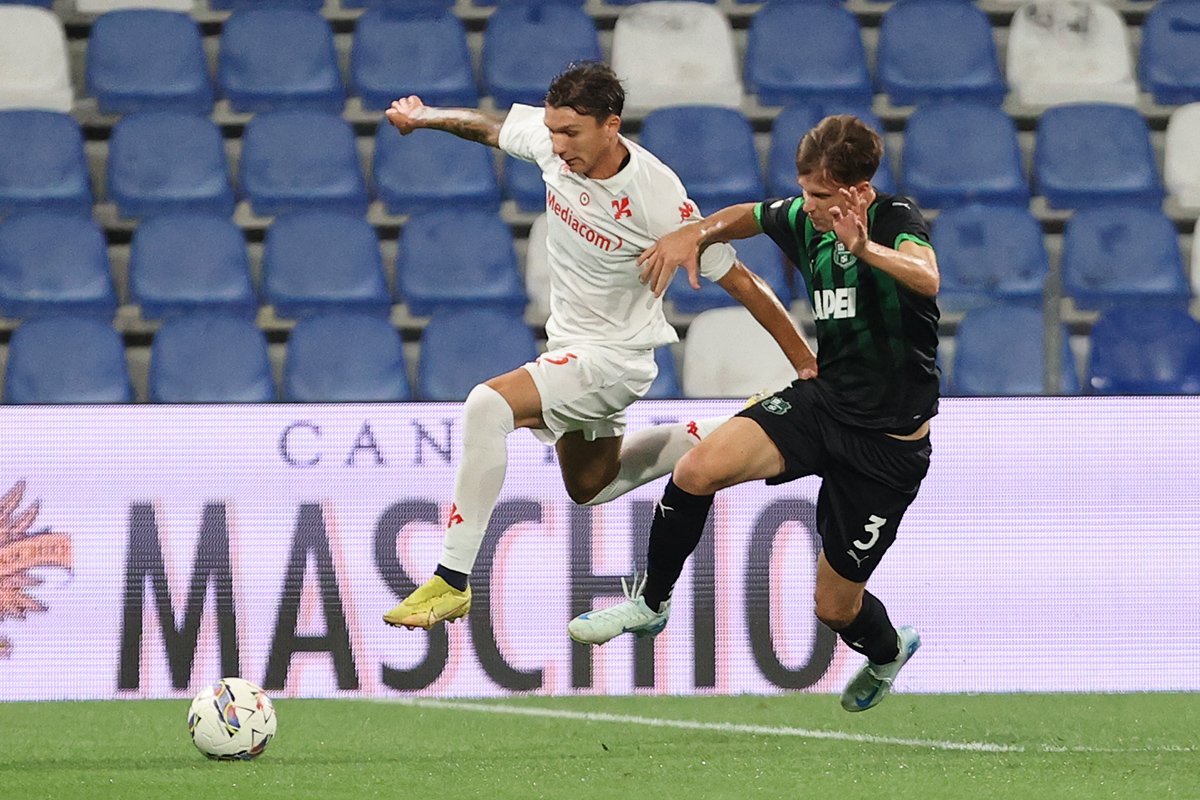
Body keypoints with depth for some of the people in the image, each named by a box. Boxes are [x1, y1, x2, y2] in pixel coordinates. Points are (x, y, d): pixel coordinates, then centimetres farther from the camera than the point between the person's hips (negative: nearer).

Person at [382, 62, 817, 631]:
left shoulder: (660, 201, -29)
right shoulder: (554, 142, -14)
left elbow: (739, 281, -18)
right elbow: (490, 127, 11)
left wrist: (806, 364, -14)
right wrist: (424, 116, 2)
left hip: (617, 357, -8)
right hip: (571, 345, 8)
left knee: (489, 405, -29)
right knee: (590, 488, 26)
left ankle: (453, 582, -27)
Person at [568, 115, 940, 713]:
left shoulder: (896, 219, -18)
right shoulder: (804, 221, 1)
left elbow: (926, 278, -41)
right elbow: (750, 217, 25)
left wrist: (866, 249, -60)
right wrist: (696, 234, 5)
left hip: (889, 444, -5)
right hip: (821, 400, 5)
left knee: (836, 607, 3)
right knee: (699, 468, -22)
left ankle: (887, 652, 40)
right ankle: (650, 603, -1)